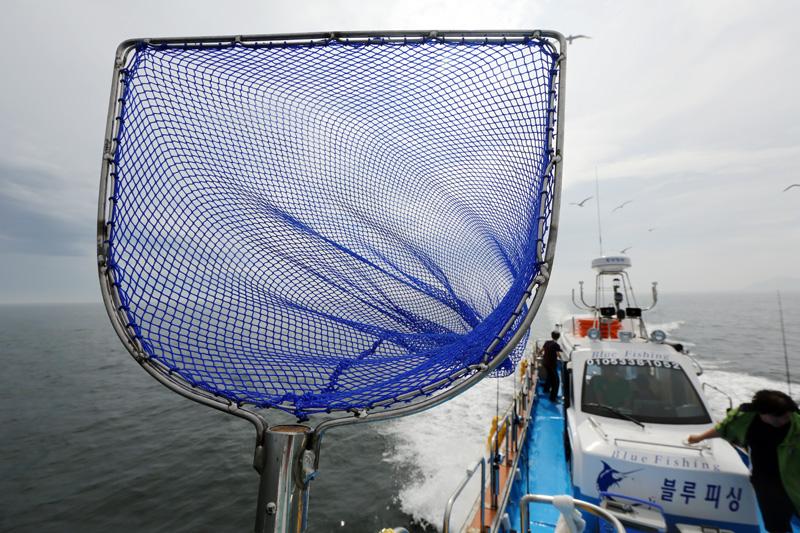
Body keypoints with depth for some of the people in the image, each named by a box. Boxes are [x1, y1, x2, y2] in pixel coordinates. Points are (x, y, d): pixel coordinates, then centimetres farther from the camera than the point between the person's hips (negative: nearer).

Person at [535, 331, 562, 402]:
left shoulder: (547, 342, 5)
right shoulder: (556, 345, -16)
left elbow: (541, 350, 18)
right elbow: (558, 355, -23)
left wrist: (538, 354, 36)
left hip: (544, 362, 8)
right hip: (552, 364, -8)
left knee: (550, 375, 31)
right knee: (556, 380, 0)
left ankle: (546, 389, 48)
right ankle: (553, 398, 1)